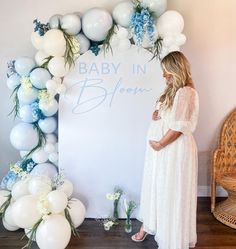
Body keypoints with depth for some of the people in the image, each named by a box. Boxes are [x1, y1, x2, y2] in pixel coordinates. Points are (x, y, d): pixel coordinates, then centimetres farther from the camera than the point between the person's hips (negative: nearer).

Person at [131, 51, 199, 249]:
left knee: (173, 192, 4)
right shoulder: (172, 90, 12)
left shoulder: (187, 93, -17)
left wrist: (159, 144, -14)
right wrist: (155, 115, -2)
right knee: (155, 187, 18)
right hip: (160, 149, 9)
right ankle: (148, 225, 35)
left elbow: (179, 126, -21)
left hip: (175, 150, -8)